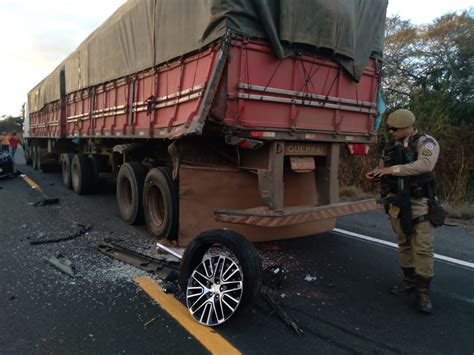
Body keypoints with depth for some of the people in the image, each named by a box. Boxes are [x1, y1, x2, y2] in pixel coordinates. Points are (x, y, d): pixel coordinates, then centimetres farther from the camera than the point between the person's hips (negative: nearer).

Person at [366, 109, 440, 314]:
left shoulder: (426, 142, -7)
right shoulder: (391, 148, 11)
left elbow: (425, 165, -25)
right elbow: (382, 169, 20)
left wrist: (393, 169, -24)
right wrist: (373, 174, -3)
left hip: (420, 203, -6)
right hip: (397, 203, 6)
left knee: (423, 247, -4)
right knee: (404, 244, 13)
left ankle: (423, 292, 5)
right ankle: (409, 280, 27)